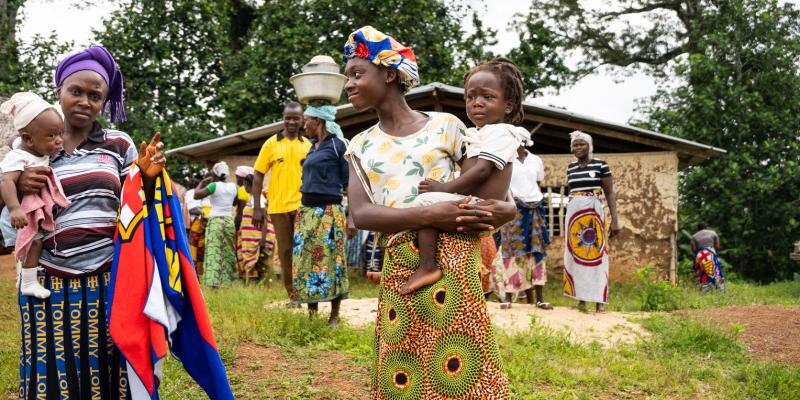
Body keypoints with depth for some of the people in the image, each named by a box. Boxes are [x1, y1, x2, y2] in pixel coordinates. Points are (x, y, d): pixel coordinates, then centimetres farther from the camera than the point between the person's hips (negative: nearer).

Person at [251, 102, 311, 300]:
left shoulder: (307, 145, 6)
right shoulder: (271, 144, 2)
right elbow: (258, 175, 3)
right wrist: (257, 207, -3)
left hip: (302, 206, 0)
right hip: (278, 206, 0)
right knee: (285, 251, 7)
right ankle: (293, 294, 16)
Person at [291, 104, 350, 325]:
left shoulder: (337, 144, -6)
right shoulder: (313, 147, 16)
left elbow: (347, 178, -4)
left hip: (328, 211, -8)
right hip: (307, 211, 8)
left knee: (330, 260, -4)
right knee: (305, 260, 6)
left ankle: (334, 316, 2)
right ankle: (311, 313, 13)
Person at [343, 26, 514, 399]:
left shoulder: (445, 126, 5)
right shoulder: (361, 146, 13)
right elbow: (361, 214, -4)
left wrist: (501, 210, -19)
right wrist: (429, 215, -18)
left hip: (451, 260, -3)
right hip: (399, 270, 3)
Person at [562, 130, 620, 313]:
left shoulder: (601, 165, -3)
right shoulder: (571, 167, 10)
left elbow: (610, 193, -3)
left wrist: (615, 220, -10)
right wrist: (571, 219, 16)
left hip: (594, 212, -5)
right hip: (574, 213, 5)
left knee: (596, 254, -5)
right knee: (576, 255, 3)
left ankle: (599, 299, -5)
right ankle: (581, 297, 8)